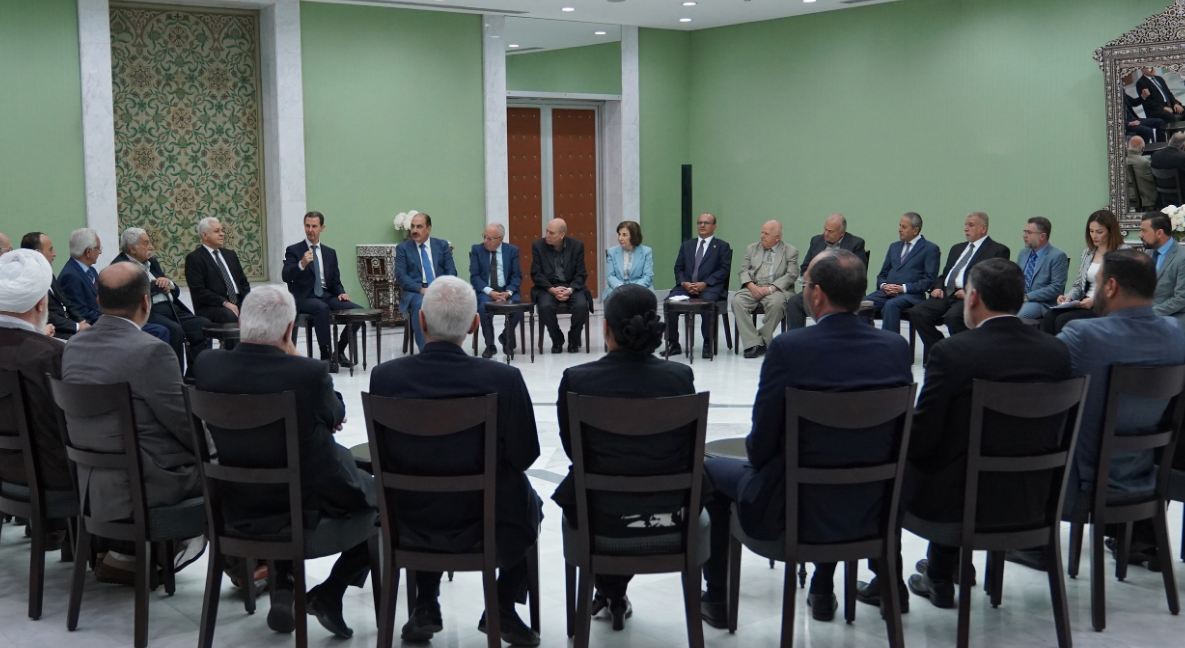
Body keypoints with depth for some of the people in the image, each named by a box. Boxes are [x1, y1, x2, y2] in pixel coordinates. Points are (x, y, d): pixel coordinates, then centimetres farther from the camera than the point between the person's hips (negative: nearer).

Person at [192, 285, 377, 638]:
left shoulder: (206, 365, -12)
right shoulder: (309, 372, -25)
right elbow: (335, 416, -2)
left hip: (239, 507, 5)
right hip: (311, 506, -4)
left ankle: (282, 585, 26)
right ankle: (329, 594, 14)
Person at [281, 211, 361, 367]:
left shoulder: (330, 253, 16)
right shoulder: (293, 250, 2)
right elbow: (285, 276, -12)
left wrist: (341, 293, -4)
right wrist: (302, 264, -31)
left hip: (327, 296, 5)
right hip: (304, 298, -5)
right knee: (322, 308, -38)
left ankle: (339, 351, -1)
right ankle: (326, 355, -30)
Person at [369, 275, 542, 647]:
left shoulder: (385, 376, -17)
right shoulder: (503, 378, -23)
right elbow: (524, 456, -11)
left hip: (410, 520, 2)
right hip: (484, 520, -2)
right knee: (528, 503, 32)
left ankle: (426, 605, 33)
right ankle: (503, 606, 24)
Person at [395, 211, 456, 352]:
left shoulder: (442, 245, 13)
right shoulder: (403, 248, 8)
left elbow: (451, 271, 7)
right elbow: (400, 275, -2)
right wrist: (420, 289, -17)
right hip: (415, 291, -2)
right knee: (420, 305, -36)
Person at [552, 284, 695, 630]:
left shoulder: (576, 380, -17)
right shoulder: (680, 376, -12)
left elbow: (573, 450, -1)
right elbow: (689, 451, 1)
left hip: (602, 516, -1)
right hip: (670, 514, 2)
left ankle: (607, 591, 47)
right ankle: (616, 595, 48)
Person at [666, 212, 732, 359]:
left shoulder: (722, 246, 11)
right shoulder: (687, 245, 22)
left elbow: (724, 270, -1)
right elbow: (678, 268, 15)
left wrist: (705, 283, -15)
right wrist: (684, 283, -7)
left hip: (710, 287, -4)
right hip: (686, 286, 4)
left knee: (707, 301, -36)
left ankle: (708, 344, -24)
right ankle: (673, 344, -16)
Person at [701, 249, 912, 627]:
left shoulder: (789, 347, -21)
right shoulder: (896, 347, -7)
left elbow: (761, 443, -13)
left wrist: (760, 460, 10)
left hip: (794, 510, -5)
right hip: (869, 510, 5)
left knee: (711, 471, 24)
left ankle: (717, 600, 33)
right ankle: (823, 592, 45)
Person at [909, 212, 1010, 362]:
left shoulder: (998, 250, 4)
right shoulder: (957, 248, 27)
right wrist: (937, 288, 6)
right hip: (946, 295, 7)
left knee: (953, 316, -37)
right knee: (916, 313, -16)